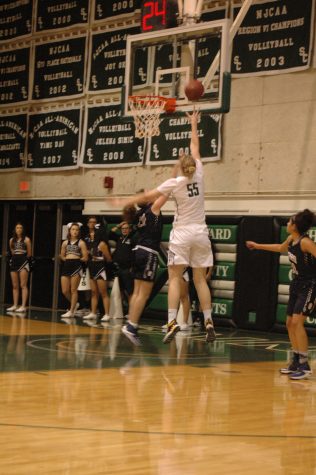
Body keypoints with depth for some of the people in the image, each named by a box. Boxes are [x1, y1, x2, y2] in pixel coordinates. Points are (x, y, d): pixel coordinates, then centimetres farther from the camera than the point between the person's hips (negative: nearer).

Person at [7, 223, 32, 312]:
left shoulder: (26, 239, -3)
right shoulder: (12, 240, 10)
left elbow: (29, 254, 1)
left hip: (23, 262, -5)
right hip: (14, 262, 6)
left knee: (23, 285, -9)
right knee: (15, 286, 8)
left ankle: (23, 306, -10)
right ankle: (15, 305, 12)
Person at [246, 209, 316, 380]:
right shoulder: (292, 239, 5)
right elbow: (281, 248, 26)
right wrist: (258, 246, 35)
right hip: (297, 285, 9)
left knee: (297, 321, -19)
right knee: (290, 323, 10)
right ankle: (296, 361, 21)